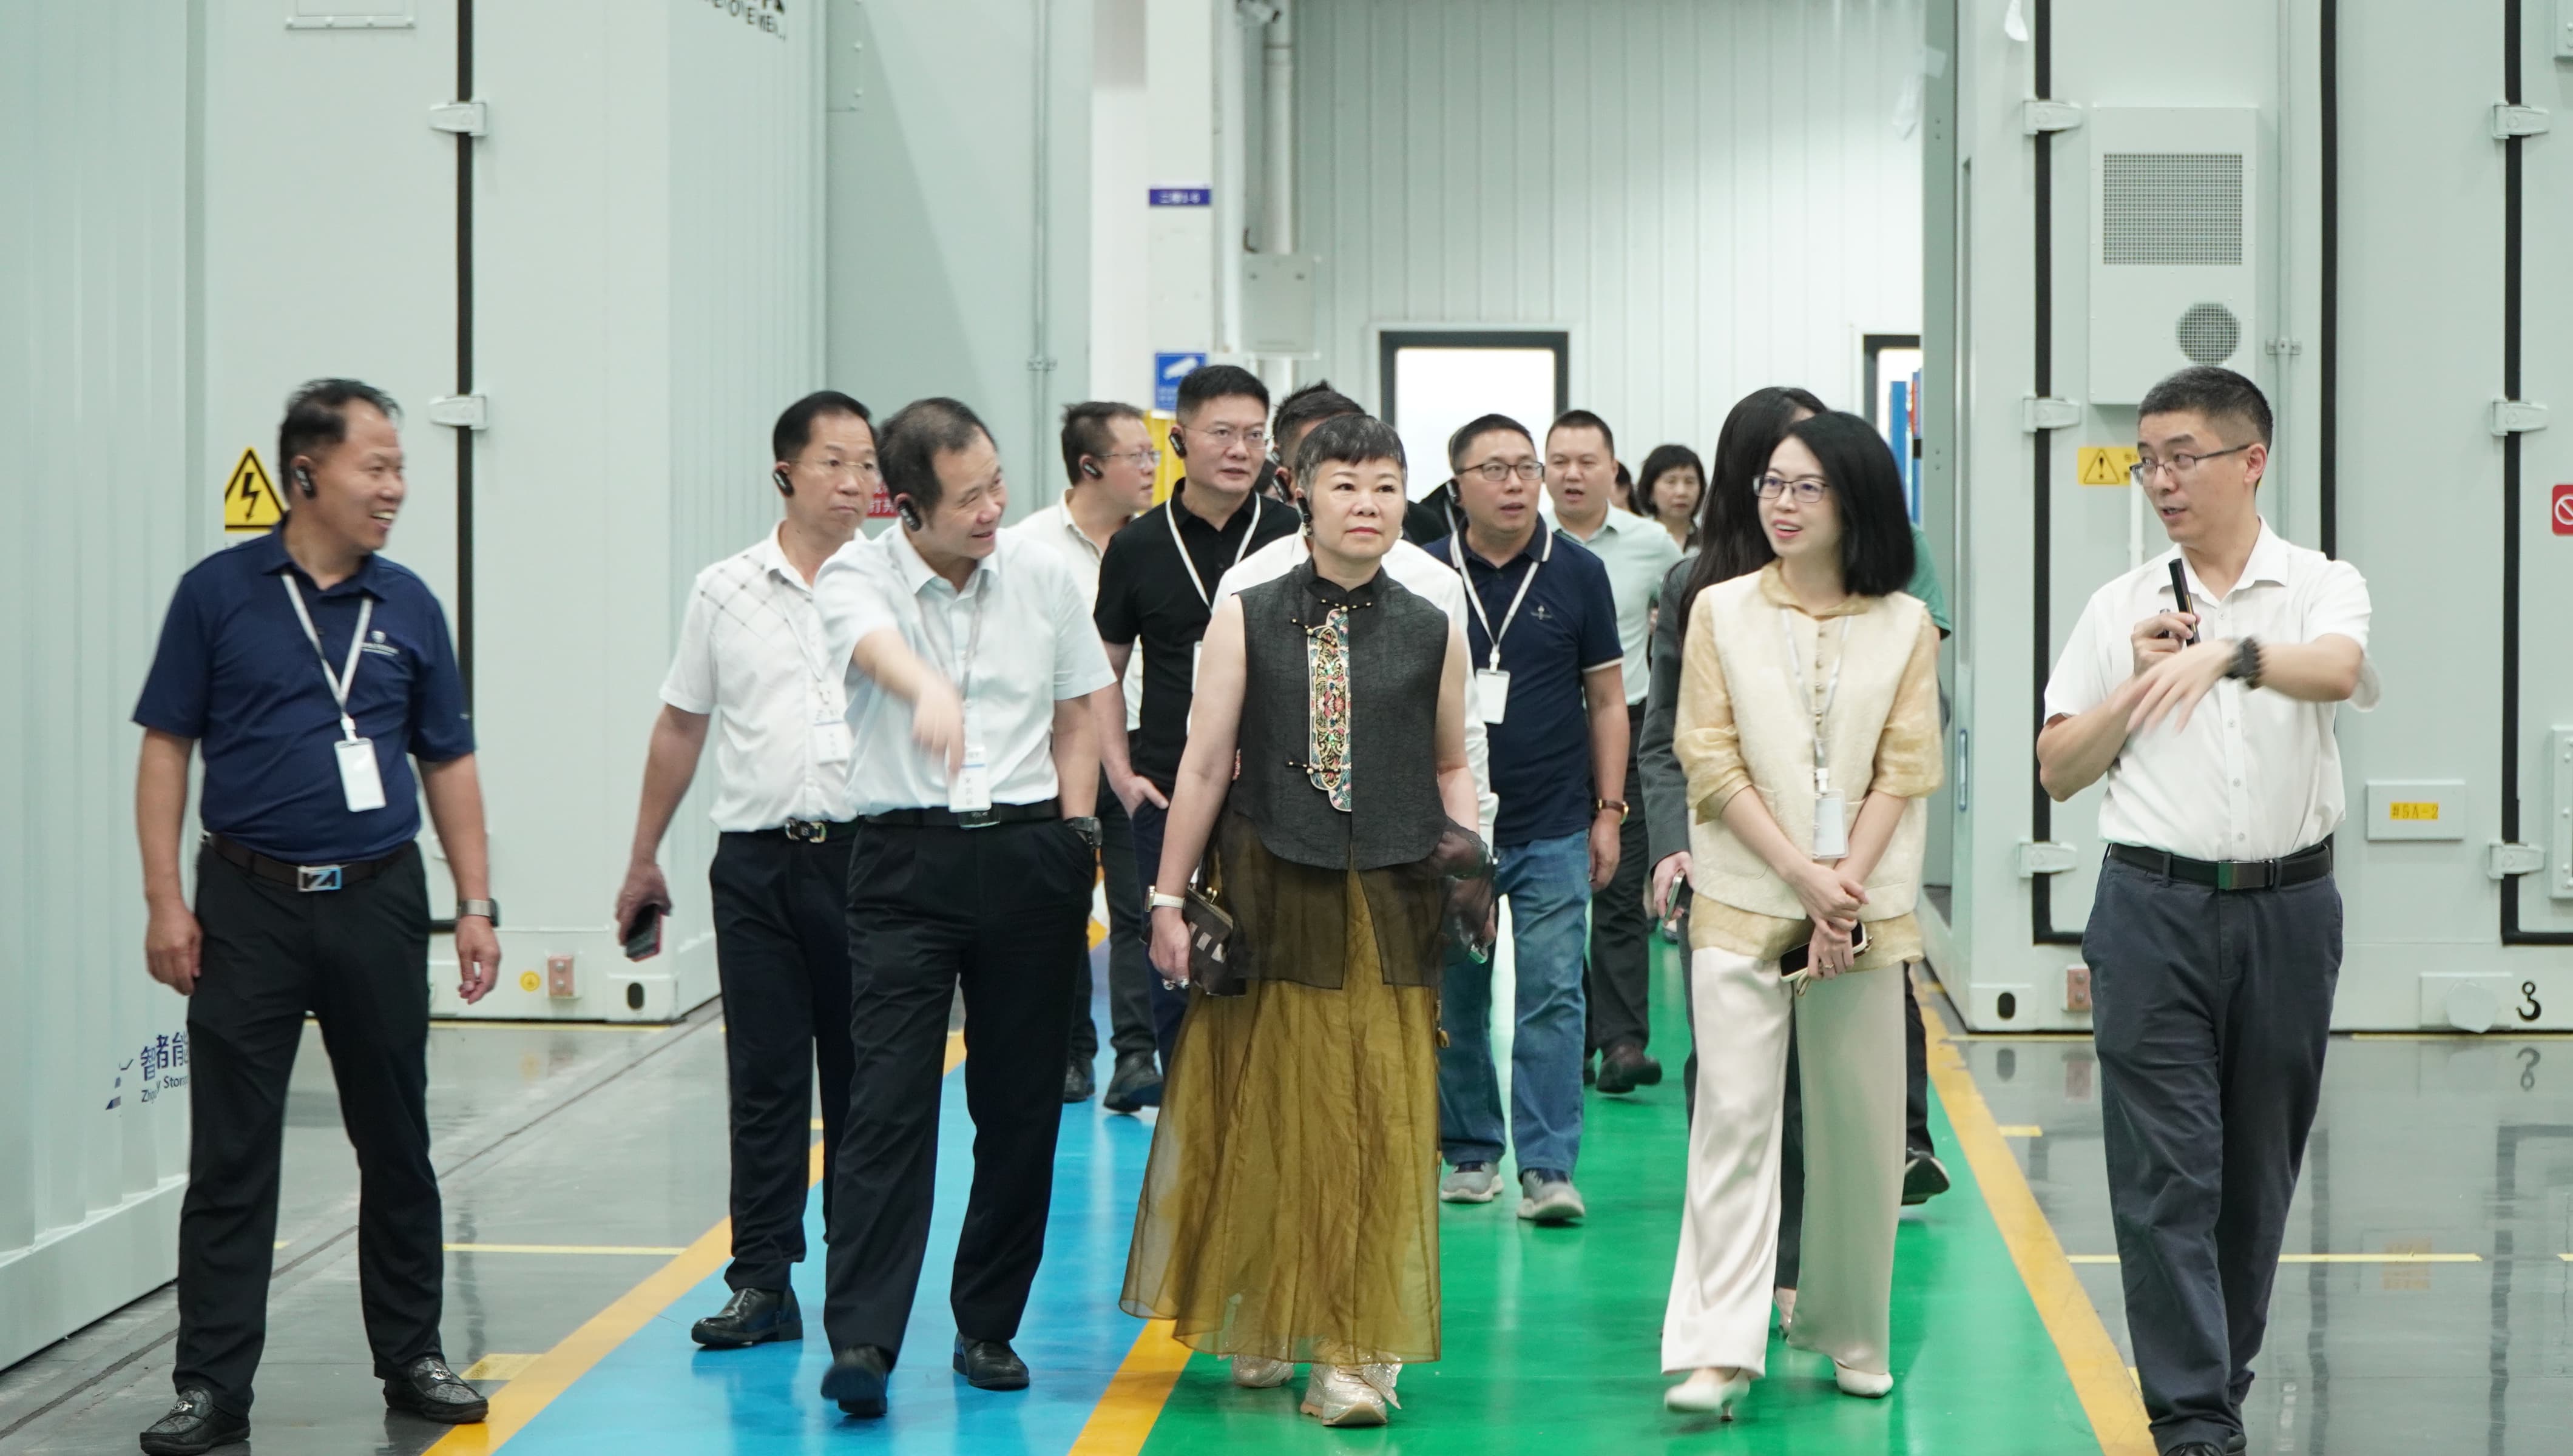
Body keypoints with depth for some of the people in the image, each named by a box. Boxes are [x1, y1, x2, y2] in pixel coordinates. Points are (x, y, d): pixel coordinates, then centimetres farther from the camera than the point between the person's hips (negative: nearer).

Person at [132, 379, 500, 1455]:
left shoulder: (408, 606, 7)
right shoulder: (219, 592, -1)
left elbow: (448, 762, 12)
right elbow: (167, 748, 0)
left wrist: (476, 903, 6)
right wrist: (164, 900, -7)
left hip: (377, 901, 3)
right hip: (249, 904, -3)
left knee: (396, 1144, 10)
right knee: (230, 1160, 0)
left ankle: (412, 1357, 23)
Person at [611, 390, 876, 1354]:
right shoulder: (725, 592, 9)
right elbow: (681, 727, 16)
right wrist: (643, 857, 18)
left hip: (866, 851, -1)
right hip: (758, 858, 1)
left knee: (860, 1074, 5)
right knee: (764, 1077, 2)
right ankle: (762, 1281, 6)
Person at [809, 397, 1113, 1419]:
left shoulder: (1043, 577, 7)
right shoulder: (857, 575, -4)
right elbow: (874, 642, -28)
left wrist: (1074, 836, 7)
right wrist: (927, 690, -50)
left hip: (1031, 855, 3)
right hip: (906, 856, -3)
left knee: (1023, 1104, 6)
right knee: (889, 1099, -11)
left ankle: (989, 1327, 18)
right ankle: (861, 1339, -12)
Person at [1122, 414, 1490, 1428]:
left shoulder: (1432, 633, 7)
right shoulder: (1247, 619, 3)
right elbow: (1205, 766, 2)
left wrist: (1464, 848, 0)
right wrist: (1168, 899, 0)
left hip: (1389, 903, 1)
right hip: (1271, 896, -1)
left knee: (1382, 1126, -2)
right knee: (1266, 1117, 7)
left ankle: (1354, 1353, 3)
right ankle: (1258, 1326, 25)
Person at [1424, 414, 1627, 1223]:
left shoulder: (1577, 572, 3)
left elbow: (1606, 699, 8)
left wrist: (1608, 810, 3)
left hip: (1554, 829, -1)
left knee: (1551, 999, -5)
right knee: (1455, 1002, 8)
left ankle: (1548, 1168, -4)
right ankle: (1471, 1155, 20)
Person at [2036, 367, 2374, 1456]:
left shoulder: (2321, 588, 1)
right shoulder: (2120, 610, 7)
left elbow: (2336, 669, -22)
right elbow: (2059, 771, 8)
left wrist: (2232, 653, -40)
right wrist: (2138, 683, -6)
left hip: (2287, 907, 0)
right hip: (2156, 906, 0)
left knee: (2259, 1168, 10)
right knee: (2167, 1172, -6)